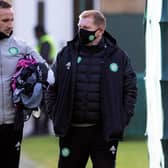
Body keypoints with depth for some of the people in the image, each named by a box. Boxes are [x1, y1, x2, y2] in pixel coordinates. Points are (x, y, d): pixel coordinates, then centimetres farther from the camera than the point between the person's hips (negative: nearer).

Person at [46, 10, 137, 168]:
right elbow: (52, 88, 10)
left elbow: (130, 89, 6)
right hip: (72, 130, 2)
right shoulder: (66, 54, 6)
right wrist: (55, 115, 1)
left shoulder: (118, 56, 3)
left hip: (104, 132, -1)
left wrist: (122, 119, -3)